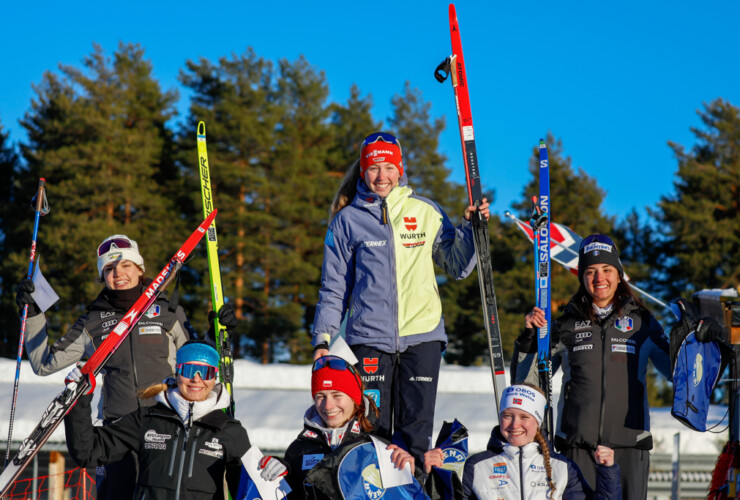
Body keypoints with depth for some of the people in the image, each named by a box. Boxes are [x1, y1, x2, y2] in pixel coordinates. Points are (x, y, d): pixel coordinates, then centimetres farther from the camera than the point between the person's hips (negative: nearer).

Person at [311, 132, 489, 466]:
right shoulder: (348, 220, 7)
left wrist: (470, 229, 1)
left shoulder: (426, 212, 9)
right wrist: (322, 339, 3)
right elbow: (334, 288, 10)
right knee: (373, 430, -2)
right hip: (370, 338, -1)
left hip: (422, 336, 1)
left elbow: (457, 267, 15)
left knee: (416, 432, 0)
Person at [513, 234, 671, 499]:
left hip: (629, 441, 0)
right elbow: (528, 380, 13)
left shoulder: (641, 322, 9)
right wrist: (529, 338, 0)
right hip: (578, 444, 0)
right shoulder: (568, 324, 9)